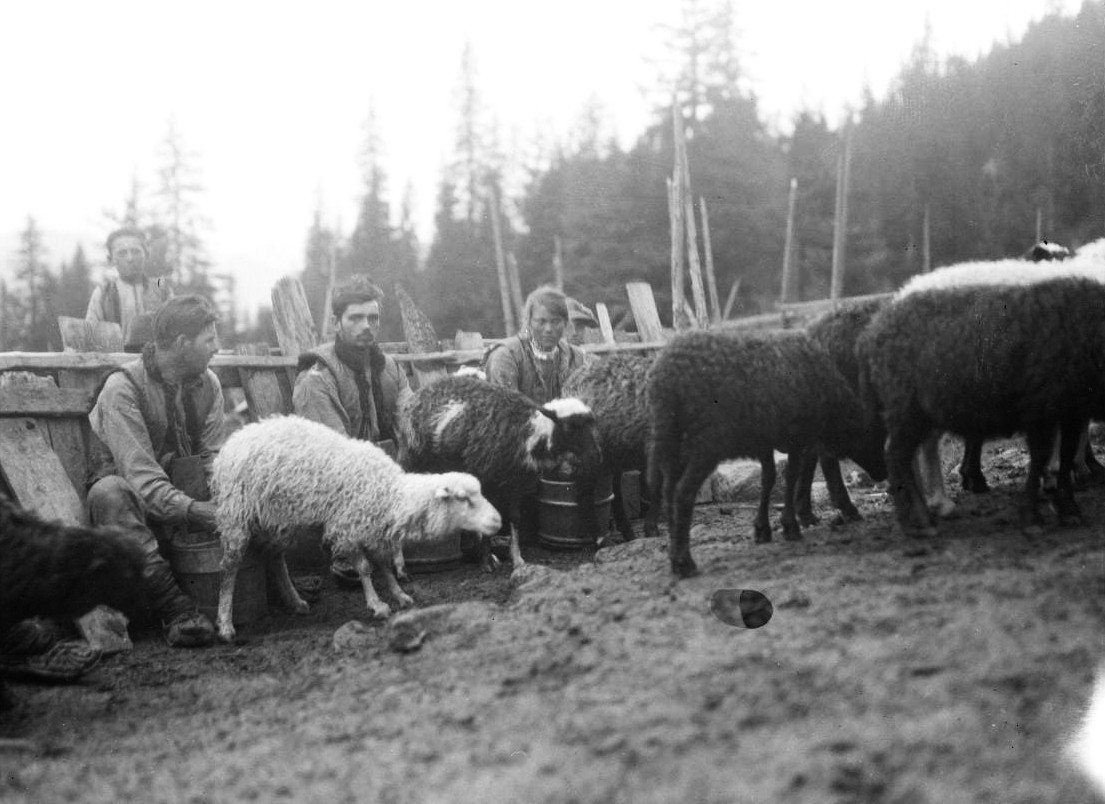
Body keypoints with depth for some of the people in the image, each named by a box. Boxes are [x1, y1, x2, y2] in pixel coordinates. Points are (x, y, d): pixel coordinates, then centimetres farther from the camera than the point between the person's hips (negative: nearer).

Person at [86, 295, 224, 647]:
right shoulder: (123, 387, -17)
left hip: (190, 495, 5)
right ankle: (175, 609, -46)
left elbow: (213, 460, 1)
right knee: (108, 493, -39)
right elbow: (140, 476, -26)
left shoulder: (208, 383, 4)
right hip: (142, 503, -5)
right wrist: (189, 510, -42)